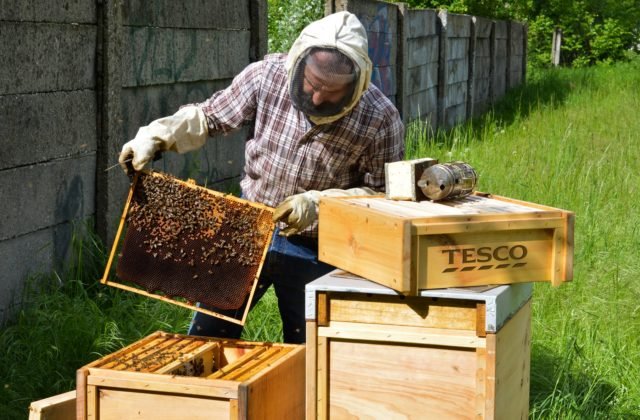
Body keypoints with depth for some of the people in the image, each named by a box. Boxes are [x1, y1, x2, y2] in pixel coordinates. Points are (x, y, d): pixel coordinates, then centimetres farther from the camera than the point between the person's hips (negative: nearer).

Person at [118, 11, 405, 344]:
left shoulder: (381, 118, -20)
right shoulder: (268, 75, -15)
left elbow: (383, 194, -12)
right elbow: (208, 116, -1)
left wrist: (318, 203, -25)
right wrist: (153, 137, -16)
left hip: (314, 251, -2)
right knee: (207, 334, 12)